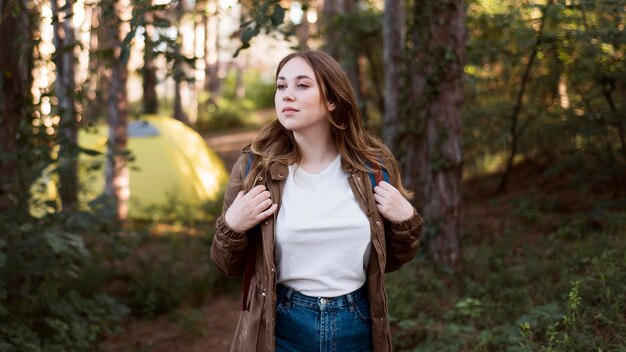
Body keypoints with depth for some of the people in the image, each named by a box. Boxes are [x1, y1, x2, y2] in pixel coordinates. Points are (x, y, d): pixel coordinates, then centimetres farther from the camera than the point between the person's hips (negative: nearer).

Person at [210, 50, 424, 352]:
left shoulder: (372, 166, -2)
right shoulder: (254, 167, -6)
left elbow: (388, 261, 9)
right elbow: (229, 266, 3)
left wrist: (405, 221, -8)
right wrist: (232, 228, -16)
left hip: (357, 327, 2)